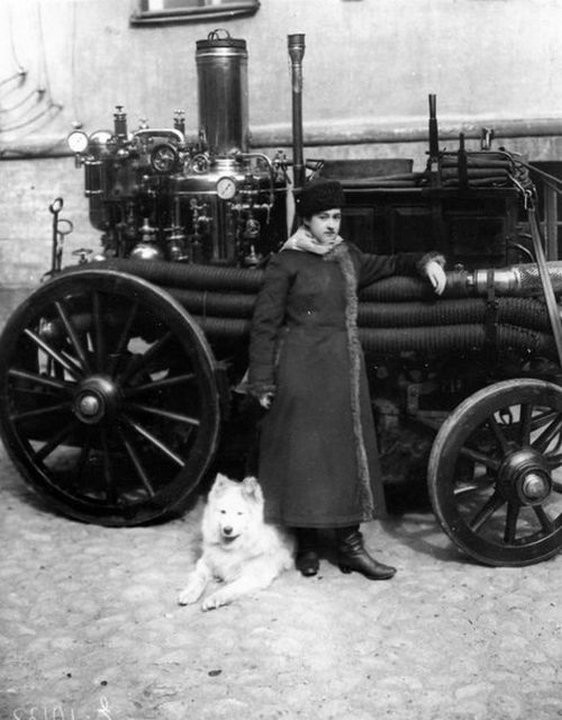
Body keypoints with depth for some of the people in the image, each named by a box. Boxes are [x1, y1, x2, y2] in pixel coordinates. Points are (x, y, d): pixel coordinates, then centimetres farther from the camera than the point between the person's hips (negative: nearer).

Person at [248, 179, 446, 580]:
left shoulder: (348, 257, 12)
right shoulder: (287, 262, -4)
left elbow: (387, 265, 28)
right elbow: (265, 324, -4)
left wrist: (426, 262, 9)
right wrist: (262, 382, -7)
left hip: (343, 371, 6)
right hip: (300, 373, -5)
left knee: (348, 453, 5)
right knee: (303, 455, 0)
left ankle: (350, 546, 11)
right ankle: (307, 544, 13)